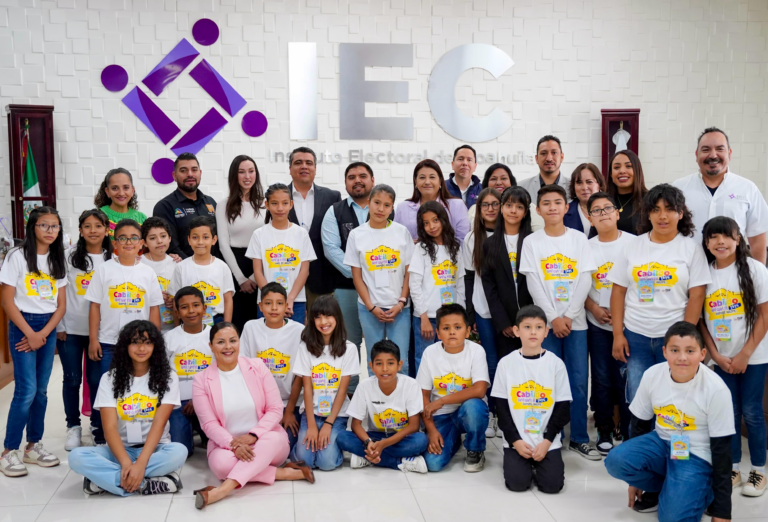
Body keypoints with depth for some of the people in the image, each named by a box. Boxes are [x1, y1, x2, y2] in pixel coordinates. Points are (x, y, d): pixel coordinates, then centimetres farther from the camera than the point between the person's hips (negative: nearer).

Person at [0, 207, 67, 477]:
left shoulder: (57, 260, 8)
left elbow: (61, 305, 6)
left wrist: (43, 334, -7)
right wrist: (30, 333, -14)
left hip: (48, 328, 5)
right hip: (22, 325, -5)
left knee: (41, 390, 8)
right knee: (26, 391, -10)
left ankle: (33, 446, 19)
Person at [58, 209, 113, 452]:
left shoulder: (112, 259, 1)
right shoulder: (70, 256, -1)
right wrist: (59, 326, -4)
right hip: (70, 329, 0)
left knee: (96, 379, 5)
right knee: (72, 379, 8)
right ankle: (73, 427, 23)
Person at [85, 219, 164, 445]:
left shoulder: (148, 272, 3)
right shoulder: (104, 269, 0)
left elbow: (154, 309, 5)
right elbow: (95, 306, 1)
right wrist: (93, 340, -4)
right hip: (108, 343, -1)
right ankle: (101, 438, 18)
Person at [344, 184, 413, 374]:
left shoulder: (402, 232, 1)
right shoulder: (356, 235, 0)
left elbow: (409, 272, 2)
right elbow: (357, 276, 1)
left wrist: (401, 302, -7)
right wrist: (371, 307, -6)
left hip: (399, 307, 0)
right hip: (369, 308, 0)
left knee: (400, 361, -1)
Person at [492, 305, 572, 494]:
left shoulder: (556, 363, -3)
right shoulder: (506, 363, -2)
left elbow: (562, 407, -1)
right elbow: (501, 406, -1)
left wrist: (547, 440, -10)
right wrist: (515, 440, -10)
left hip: (548, 441, 0)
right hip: (516, 440, 0)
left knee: (552, 484, -14)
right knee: (517, 483, -16)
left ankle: (539, 461, 17)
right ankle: (524, 462, 17)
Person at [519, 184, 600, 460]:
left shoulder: (579, 239, 4)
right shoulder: (532, 242, 1)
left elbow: (585, 280, -2)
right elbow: (534, 285, -4)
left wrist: (568, 316, -11)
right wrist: (553, 317, -12)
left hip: (575, 320, 1)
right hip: (546, 320, -1)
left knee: (579, 380, 1)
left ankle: (579, 438, 14)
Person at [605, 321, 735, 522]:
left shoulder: (716, 390, -21)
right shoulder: (652, 375, -11)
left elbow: (721, 449, -14)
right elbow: (639, 424, 3)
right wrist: (635, 478, 11)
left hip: (696, 456, -4)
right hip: (661, 442, 4)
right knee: (615, 461, -23)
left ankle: (704, 492, 10)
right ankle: (660, 487, 6)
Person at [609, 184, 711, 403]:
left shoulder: (692, 248, 0)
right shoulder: (632, 246, 5)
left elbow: (696, 296, -4)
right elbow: (618, 291, 5)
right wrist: (618, 334, -1)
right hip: (635, 336, 2)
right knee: (636, 399, 6)